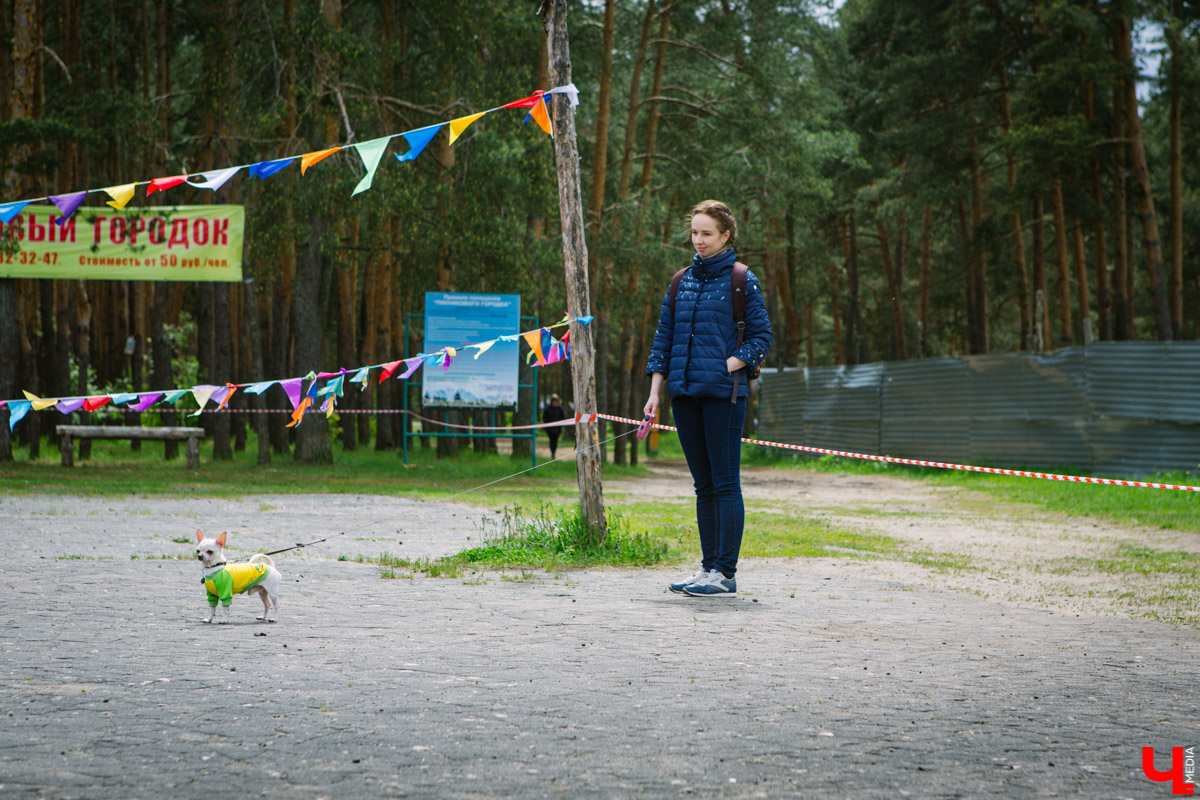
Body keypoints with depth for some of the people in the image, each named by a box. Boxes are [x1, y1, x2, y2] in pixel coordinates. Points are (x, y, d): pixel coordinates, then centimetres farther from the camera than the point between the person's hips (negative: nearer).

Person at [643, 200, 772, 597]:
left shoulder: (741, 280, -1)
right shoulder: (682, 281, 14)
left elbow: (761, 338, -1)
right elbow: (664, 337, 15)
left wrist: (728, 366, -14)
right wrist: (655, 391, 8)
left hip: (723, 393, -5)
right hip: (684, 393, 6)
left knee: (725, 483, -5)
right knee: (703, 485, 10)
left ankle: (725, 573, -3)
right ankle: (708, 567, 15)